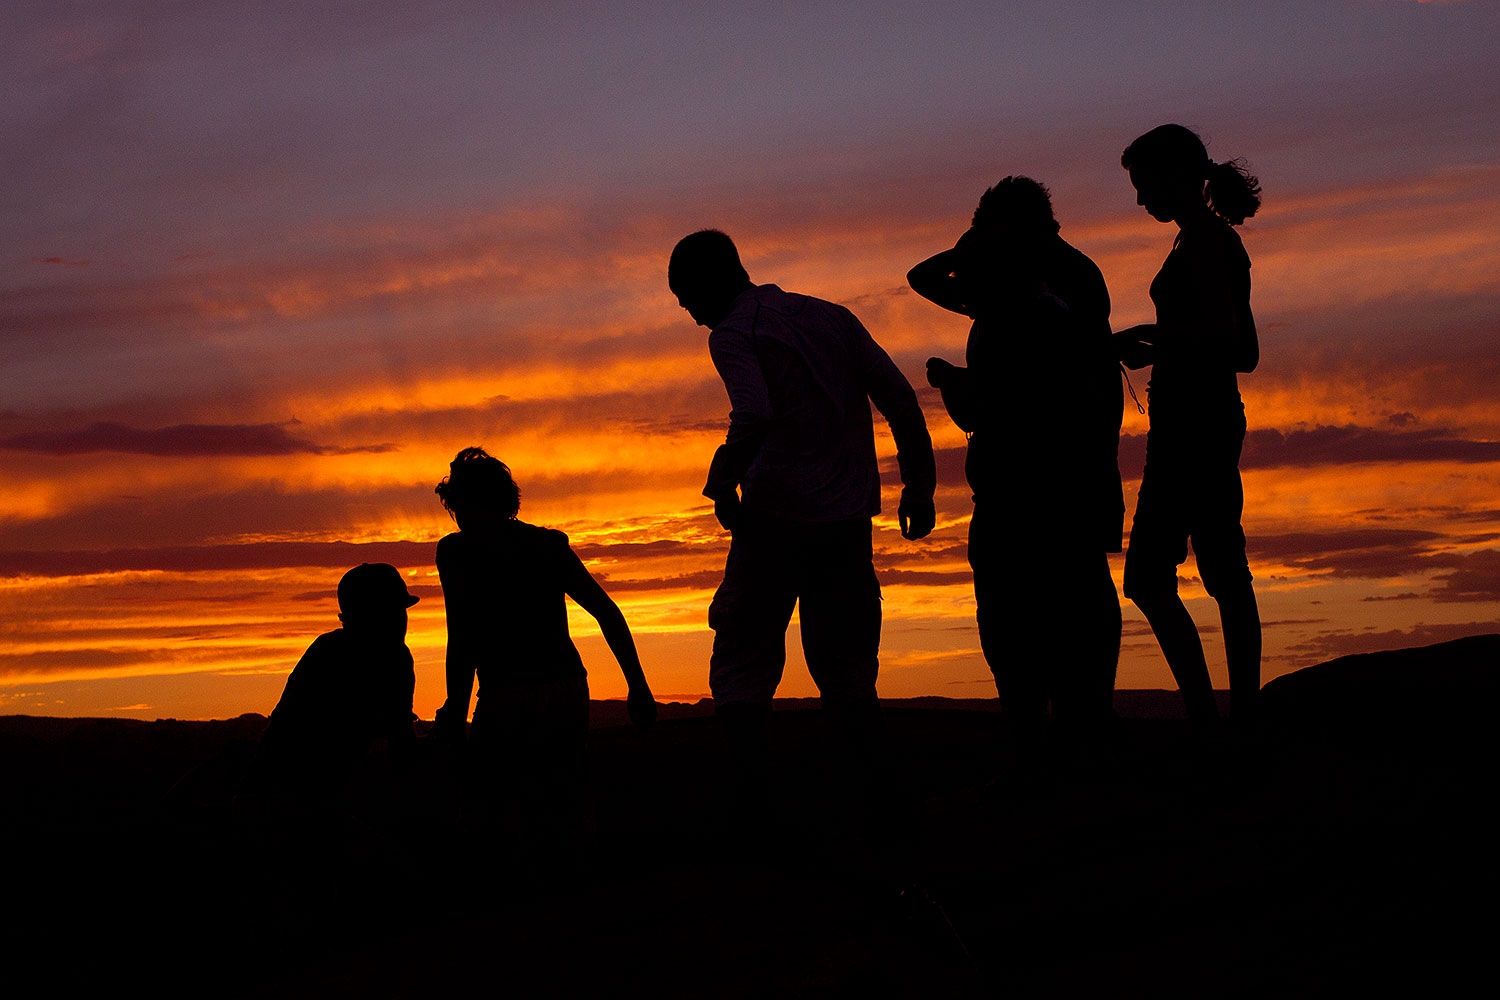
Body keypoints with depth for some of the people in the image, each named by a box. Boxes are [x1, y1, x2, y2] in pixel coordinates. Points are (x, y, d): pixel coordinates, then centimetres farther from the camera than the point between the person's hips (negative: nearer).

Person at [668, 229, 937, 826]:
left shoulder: (731, 335, -2)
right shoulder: (833, 317, 16)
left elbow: (755, 414, -21)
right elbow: (900, 399, 11)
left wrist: (722, 481, -8)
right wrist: (919, 485, 14)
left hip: (776, 514, -5)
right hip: (849, 519, 5)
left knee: (740, 663, 3)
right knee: (846, 666, 13)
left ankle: (751, 799, -9)